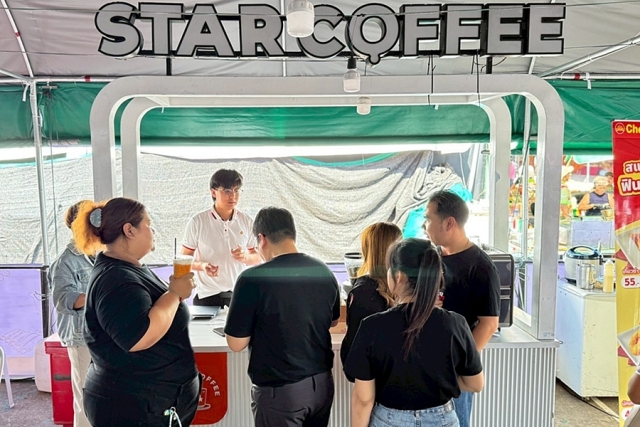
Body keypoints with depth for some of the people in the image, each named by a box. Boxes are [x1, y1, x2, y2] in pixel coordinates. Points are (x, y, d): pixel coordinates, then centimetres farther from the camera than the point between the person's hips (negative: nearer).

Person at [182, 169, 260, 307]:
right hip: (207, 296, -2)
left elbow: (257, 258, 7)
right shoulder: (197, 222, -7)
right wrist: (202, 266, -22)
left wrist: (245, 257, -15)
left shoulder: (247, 222, 0)